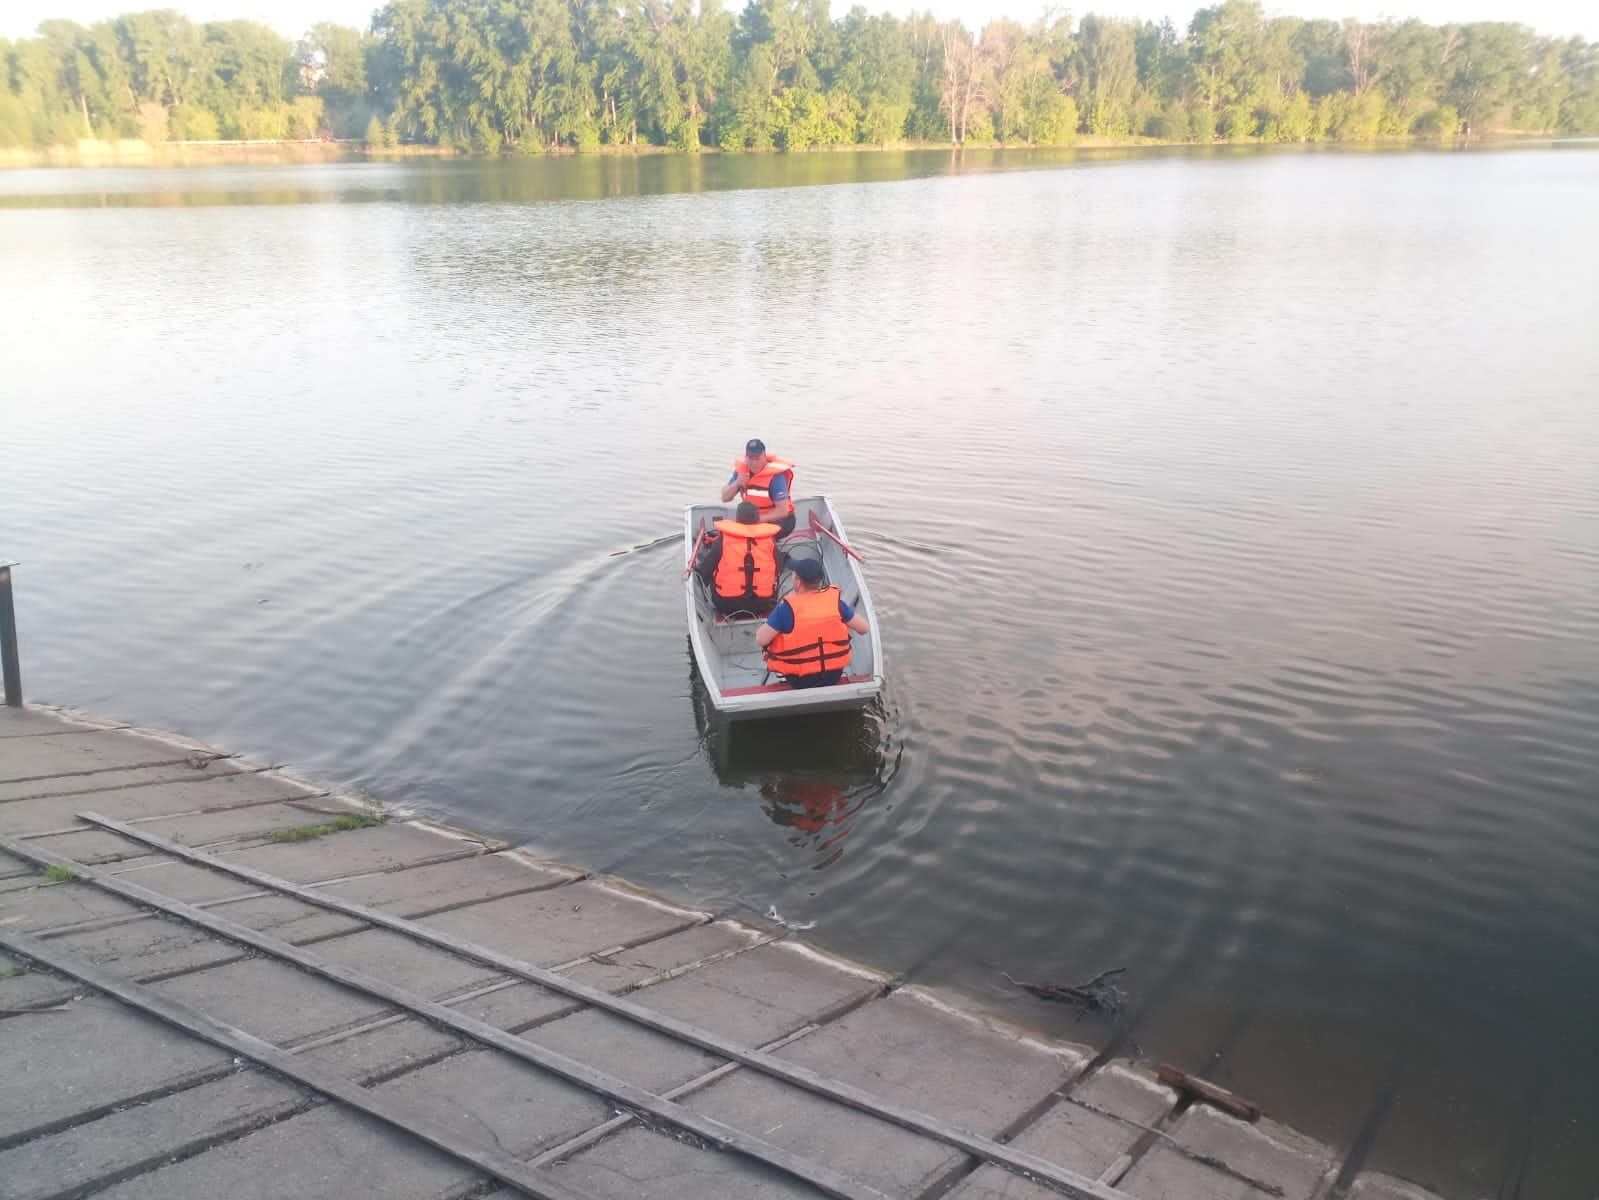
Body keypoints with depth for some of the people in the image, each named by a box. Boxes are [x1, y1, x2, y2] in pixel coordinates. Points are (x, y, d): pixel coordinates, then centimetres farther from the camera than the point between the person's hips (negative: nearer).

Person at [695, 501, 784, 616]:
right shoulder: (769, 540, -3)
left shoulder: (722, 540, -7)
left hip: (727, 605, -3)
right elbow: (779, 569, 8)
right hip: (763, 605, 3)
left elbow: (705, 572, -1)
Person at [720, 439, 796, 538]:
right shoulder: (741, 469, -6)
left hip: (779, 520, -6)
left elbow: (782, 511, -26)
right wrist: (736, 484, -21)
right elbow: (725, 498, -2)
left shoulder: (775, 475, -24)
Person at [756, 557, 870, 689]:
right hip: (834, 675, 2)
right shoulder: (835, 600, -10)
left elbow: (760, 640, -17)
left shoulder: (787, 607, -20)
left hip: (799, 680, -2)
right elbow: (865, 628, -2)